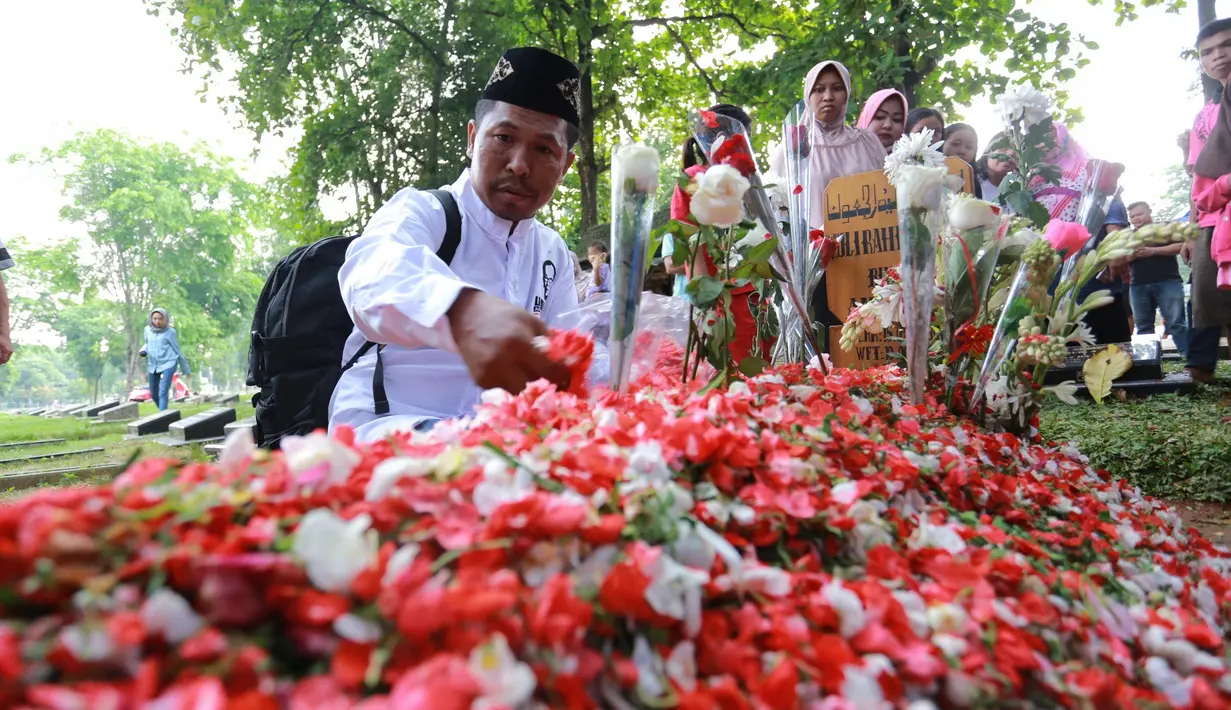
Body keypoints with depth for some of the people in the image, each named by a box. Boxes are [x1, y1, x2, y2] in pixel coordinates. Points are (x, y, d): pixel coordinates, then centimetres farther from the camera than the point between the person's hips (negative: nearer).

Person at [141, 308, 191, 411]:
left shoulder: (170, 332, -9)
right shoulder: (148, 329, 4)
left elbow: (177, 350, -1)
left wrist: (186, 370, 4)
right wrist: (143, 351, -2)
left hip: (168, 364, -6)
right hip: (153, 366, 6)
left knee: (163, 392, -16)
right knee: (153, 394, 14)